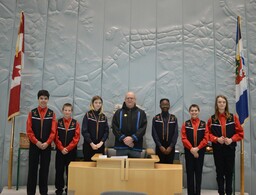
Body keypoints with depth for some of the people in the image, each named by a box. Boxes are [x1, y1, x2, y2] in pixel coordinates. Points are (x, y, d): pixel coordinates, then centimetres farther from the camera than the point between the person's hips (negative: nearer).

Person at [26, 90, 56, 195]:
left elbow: (53, 131, -3)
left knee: (44, 168, 6)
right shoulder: (32, 113, 2)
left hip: (46, 146, 0)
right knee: (32, 168, 4)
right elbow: (29, 131, -3)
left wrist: (47, 143, -13)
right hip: (34, 145, 0)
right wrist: (37, 142, -12)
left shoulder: (52, 114, 2)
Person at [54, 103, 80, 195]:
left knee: (70, 170, 5)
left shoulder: (76, 123, 0)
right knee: (59, 170, 5)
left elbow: (76, 138, -6)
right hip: (60, 151, 1)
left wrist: (68, 148, -13)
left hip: (71, 151, -1)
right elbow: (56, 137, -3)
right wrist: (61, 148, -12)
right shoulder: (58, 122, 2)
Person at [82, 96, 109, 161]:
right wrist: (91, 143, -14)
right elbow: (84, 131, -8)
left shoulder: (103, 116, 9)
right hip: (88, 145, -3)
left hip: (100, 146, 3)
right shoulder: (88, 115, -1)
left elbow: (106, 131, 3)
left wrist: (101, 142, -11)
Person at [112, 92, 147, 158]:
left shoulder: (141, 113, 8)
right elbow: (114, 128, 1)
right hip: (121, 146, 0)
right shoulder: (118, 113, 10)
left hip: (136, 147, 0)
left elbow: (143, 128, -2)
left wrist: (132, 138, -15)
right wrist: (123, 138, -13)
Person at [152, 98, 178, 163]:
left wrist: (171, 147, -8)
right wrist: (160, 146, -9)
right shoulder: (155, 118, 3)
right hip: (159, 148, 0)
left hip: (170, 148, 1)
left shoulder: (174, 118, 5)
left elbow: (175, 134, 1)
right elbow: (154, 134, -1)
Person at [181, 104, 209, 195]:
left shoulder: (203, 124, 3)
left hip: (200, 151, 0)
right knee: (190, 172, 3)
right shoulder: (185, 124, 2)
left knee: (199, 172, 6)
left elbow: (206, 138, -4)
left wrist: (197, 148, -15)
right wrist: (191, 149, -16)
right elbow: (184, 138, -6)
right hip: (189, 151, 0)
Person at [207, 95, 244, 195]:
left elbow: (240, 132, 0)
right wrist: (217, 139, -16)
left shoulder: (233, 117, 0)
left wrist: (232, 139, -15)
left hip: (230, 149, 0)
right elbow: (208, 134, 1)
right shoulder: (212, 119, -1)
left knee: (229, 172, 8)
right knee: (219, 172, 7)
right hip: (217, 149, 0)